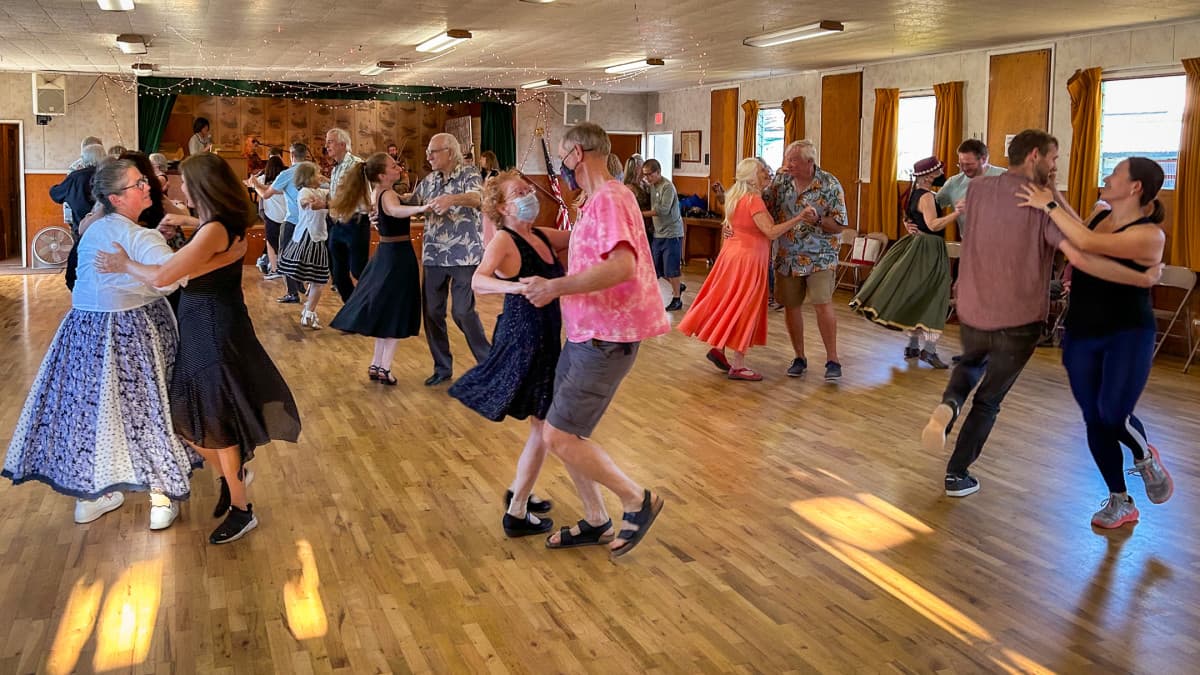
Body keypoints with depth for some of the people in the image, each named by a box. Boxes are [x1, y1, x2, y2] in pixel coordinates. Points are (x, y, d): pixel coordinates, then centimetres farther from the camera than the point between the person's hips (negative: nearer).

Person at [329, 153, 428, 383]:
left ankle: (377, 364, 23)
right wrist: (422, 207, -61)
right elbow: (396, 211, -45)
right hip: (398, 255, -9)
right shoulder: (387, 195, -20)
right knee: (395, 314, -1)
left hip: (387, 254, 9)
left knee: (386, 312, 17)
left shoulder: (376, 192, 6)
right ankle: (384, 368, 0)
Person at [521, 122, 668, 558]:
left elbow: (622, 265, -31)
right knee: (565, 434, 12)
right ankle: (596, 522, 25)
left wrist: (555, 287, -24)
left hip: (605, 339, -10)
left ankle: (637, 501, 7)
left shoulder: (609, 199, -16)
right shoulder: (596, 201, 16)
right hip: (584, 335, 10)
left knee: (559, 437, -9)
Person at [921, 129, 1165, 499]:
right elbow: (1081, 257, -24)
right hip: (1019, 320, -4)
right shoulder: (1043, 202, -15)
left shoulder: (978, 188, -1)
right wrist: (1145, 278, -15)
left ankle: (949, 404, 3)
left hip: (972, 312, 4)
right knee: (989, 399, 13)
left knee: (971, 364, 34)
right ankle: (957, 474, 19)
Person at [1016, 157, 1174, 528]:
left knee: (1114, 416, -16)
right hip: (1081, 335, 6)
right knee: (1094, 420, 6)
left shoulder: (1150, 235, -18)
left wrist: (1049, 205, -25)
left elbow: (1088, 243, -31)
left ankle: (1146, 457, 21)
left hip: (1127, 336, -6)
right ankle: (1121, 502, 21)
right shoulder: (1100, 213, 5)